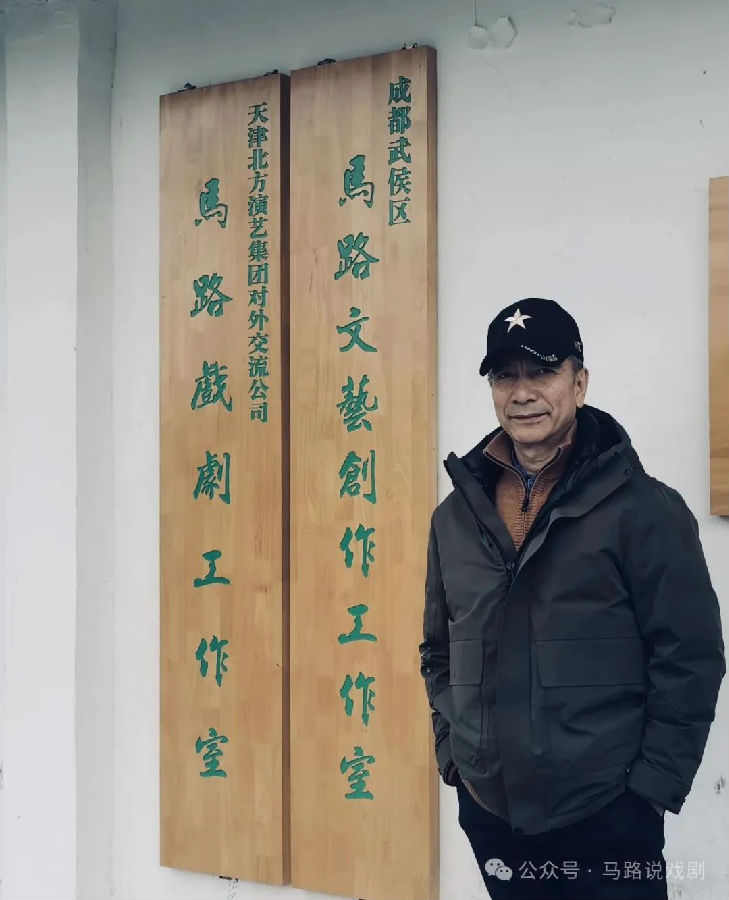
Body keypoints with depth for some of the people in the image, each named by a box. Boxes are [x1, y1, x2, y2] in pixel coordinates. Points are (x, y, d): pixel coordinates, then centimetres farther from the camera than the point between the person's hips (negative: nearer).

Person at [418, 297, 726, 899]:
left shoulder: (643, 509, -7)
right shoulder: (457, 514, 6)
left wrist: (653, 783, -10)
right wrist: (453, 752, 7)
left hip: (608, 819, -4)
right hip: (488, 812, 4)